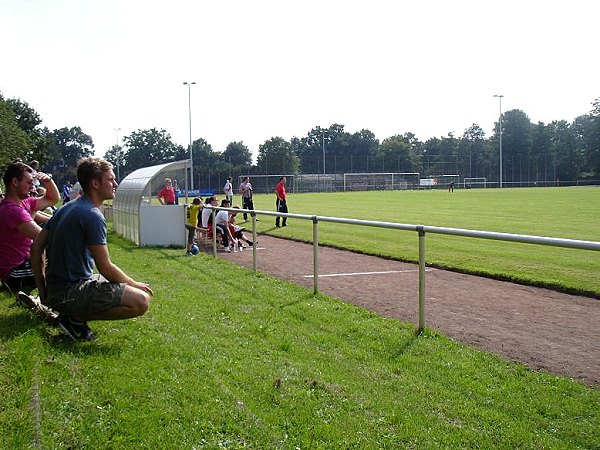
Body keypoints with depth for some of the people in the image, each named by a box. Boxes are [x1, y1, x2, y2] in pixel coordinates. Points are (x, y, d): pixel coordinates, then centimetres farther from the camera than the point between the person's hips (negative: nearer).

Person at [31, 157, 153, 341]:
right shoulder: (92, 215, -17)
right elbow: (105, 268, -17)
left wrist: (43, 291, 17)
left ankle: (72, 313, 11)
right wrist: (134, 284, 0)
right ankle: (76, 318, -9)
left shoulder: (67, 208, 12)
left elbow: (36, 247, 14)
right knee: (140, 301, -22)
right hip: (69, 293, -10)